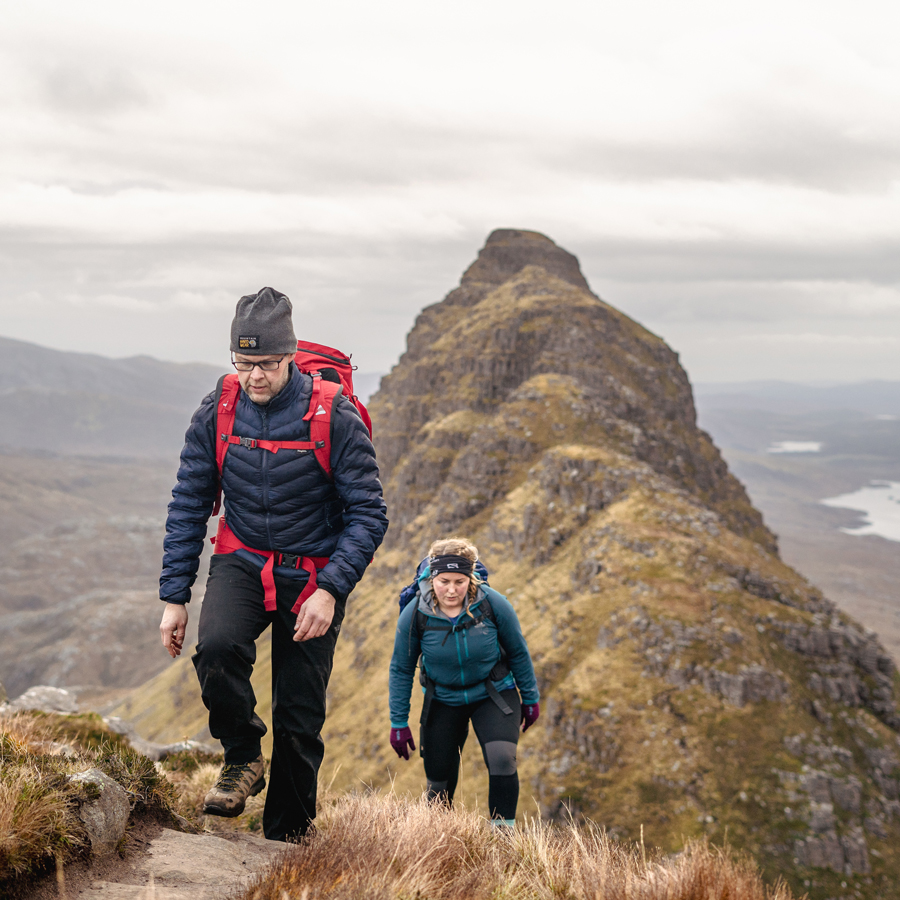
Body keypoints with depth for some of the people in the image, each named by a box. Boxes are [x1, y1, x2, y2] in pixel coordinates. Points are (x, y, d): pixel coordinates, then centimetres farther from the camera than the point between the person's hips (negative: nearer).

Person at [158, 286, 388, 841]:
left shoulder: (335, 417, -16)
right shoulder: (216, 415, -7)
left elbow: (369, 514, -13)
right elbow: (188, 508, 1)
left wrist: (330, 590, -24)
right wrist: (174, 597, -2)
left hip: (314, 574, -2)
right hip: (242, 562, 2)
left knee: (299, 714, 0)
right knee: (218, 648, -29)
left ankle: (286, 837, 20)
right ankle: (243, 760, -3)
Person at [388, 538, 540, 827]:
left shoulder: (493, 604, -20)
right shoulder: (414, 614, -19)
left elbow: (518, 652, -4)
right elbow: (401, 669, -6)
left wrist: (530, 699, 5)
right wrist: (399, 723, -4)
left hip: (493, 696, -1)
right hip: (443, 701, 1)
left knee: (502, 761, -22)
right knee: (438, 781, 4)